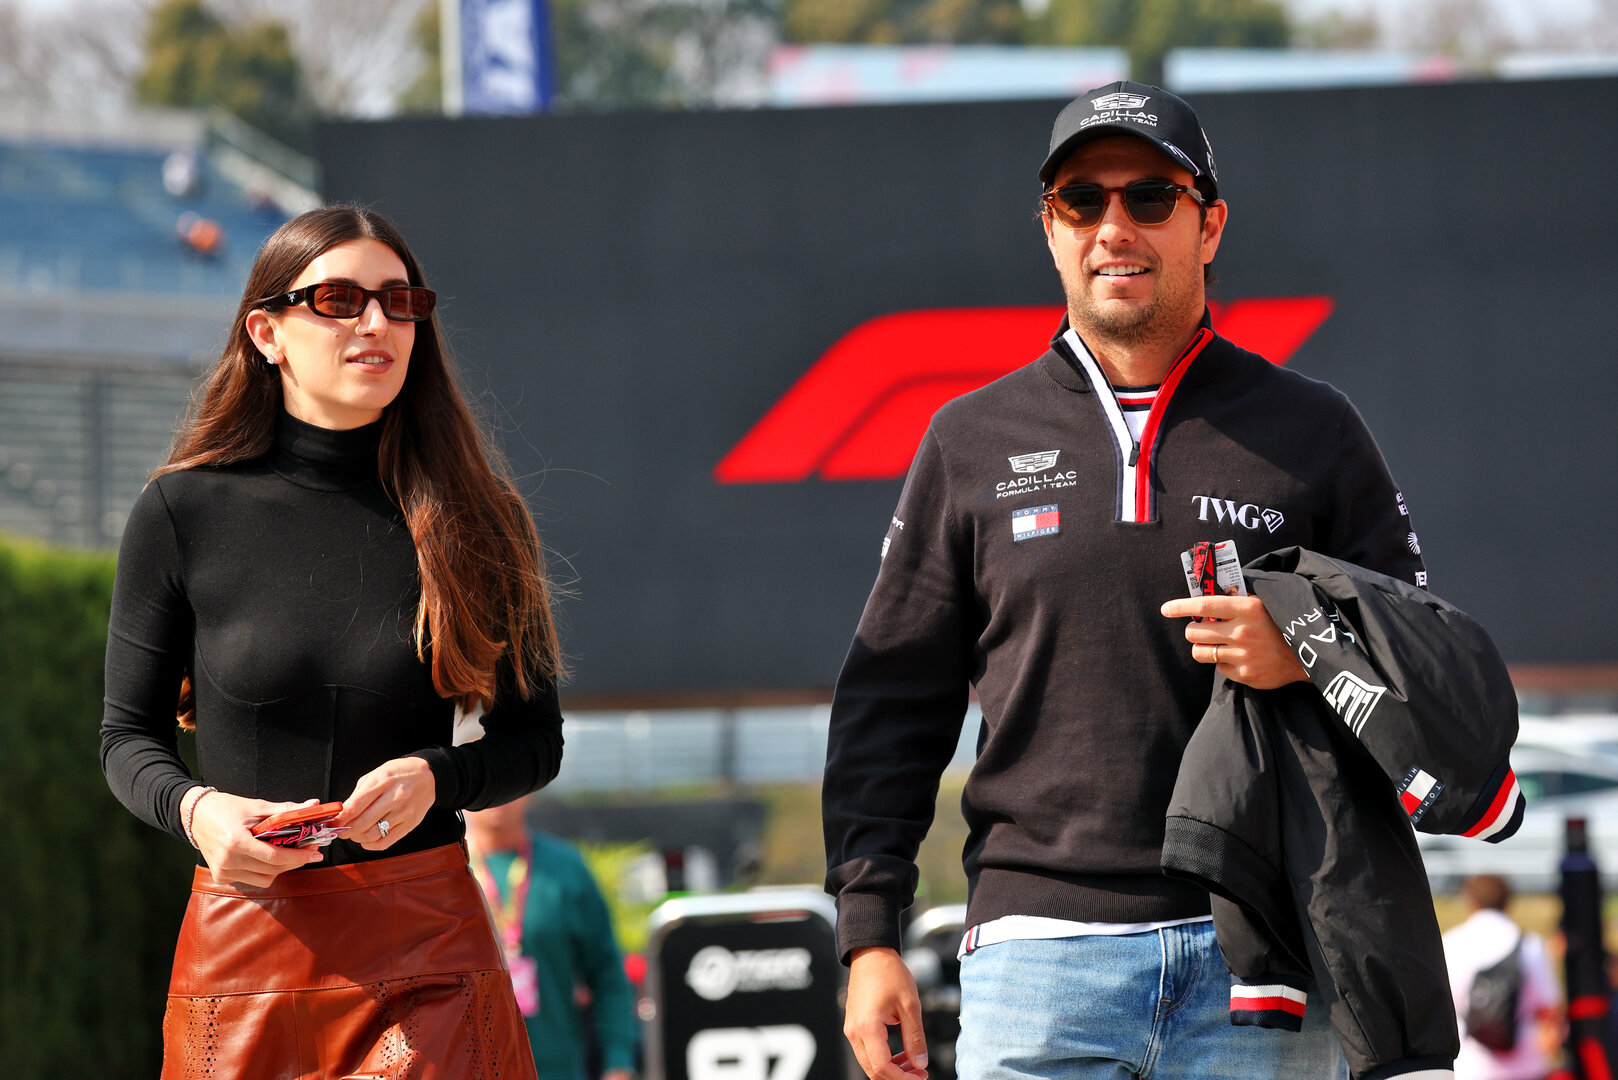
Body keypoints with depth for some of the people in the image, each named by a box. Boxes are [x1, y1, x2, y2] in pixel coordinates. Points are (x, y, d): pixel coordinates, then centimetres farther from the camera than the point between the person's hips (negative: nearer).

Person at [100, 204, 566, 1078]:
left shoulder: (468, 516, 2)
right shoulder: (184, 513, 0)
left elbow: (535, 737, 7)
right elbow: (130, 735, 7)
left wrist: (434, 778, -13)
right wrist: (196, 810, -14)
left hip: (427, 952, 0)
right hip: (243, 936, 0)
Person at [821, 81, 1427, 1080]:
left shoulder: (1311, 431, 10)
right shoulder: (971, 443, 12)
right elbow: (893, 699, 11)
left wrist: (1304, 655, -11)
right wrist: (870, 934, 3)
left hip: (1253, 960, 0)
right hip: (1038, 951, 0)